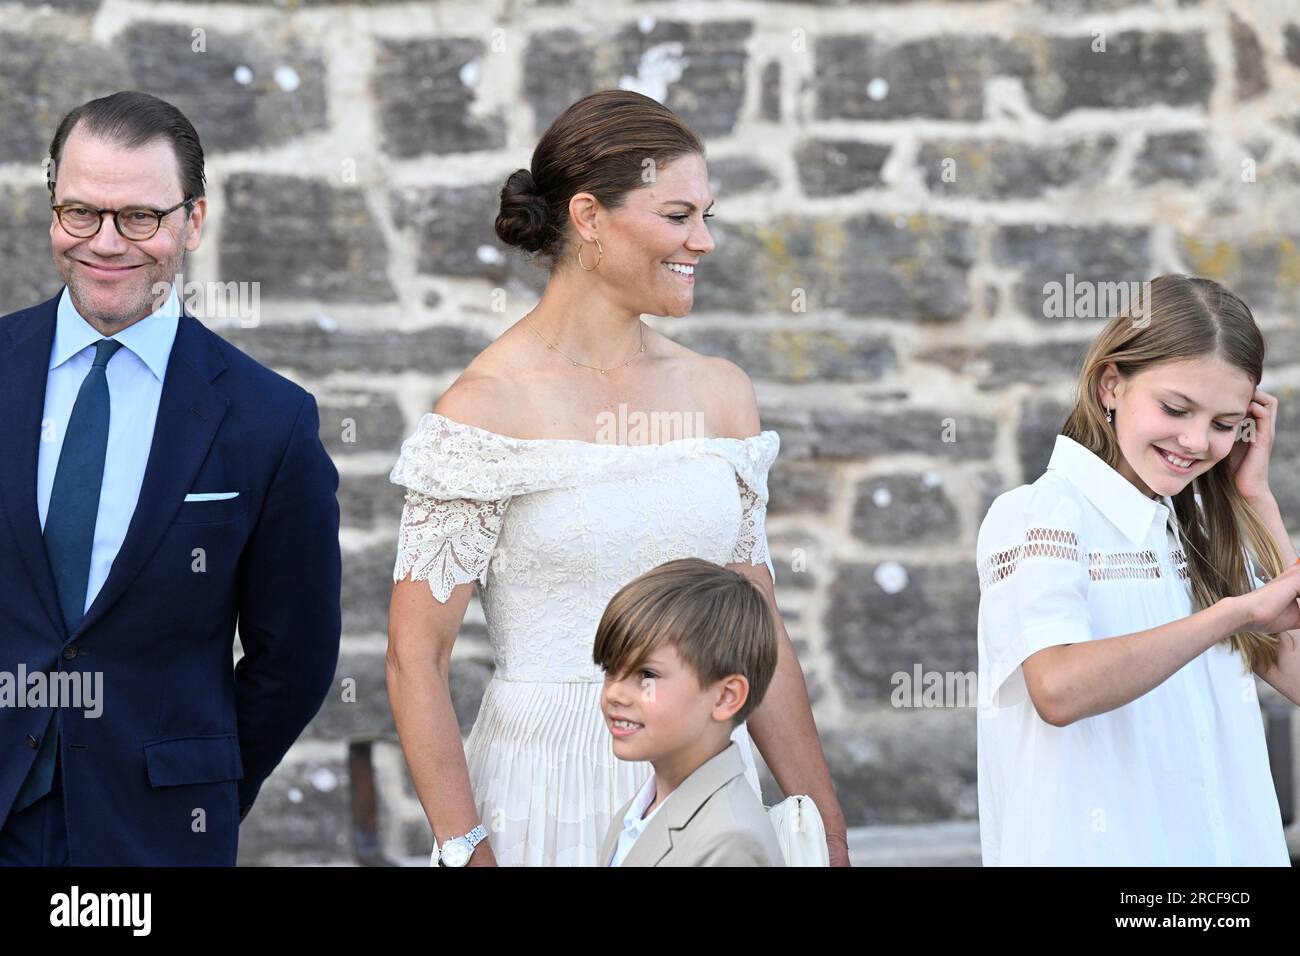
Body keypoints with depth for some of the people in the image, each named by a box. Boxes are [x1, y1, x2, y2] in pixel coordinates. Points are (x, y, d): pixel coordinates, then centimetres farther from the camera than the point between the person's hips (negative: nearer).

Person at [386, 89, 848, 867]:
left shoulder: (721, 391, 8)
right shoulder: (487, 405, -8)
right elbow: (416, 661, -8)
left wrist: (829, 833, 9)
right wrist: (468, 852, -16)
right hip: (551, 801, -5)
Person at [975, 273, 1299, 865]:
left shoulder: (1201, 527, 10)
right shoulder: (1041, 515, -10)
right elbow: (1058, 690, -27)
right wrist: (1237, 612, -28)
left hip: (1233, 844, 6)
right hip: (1100, 848, -6)